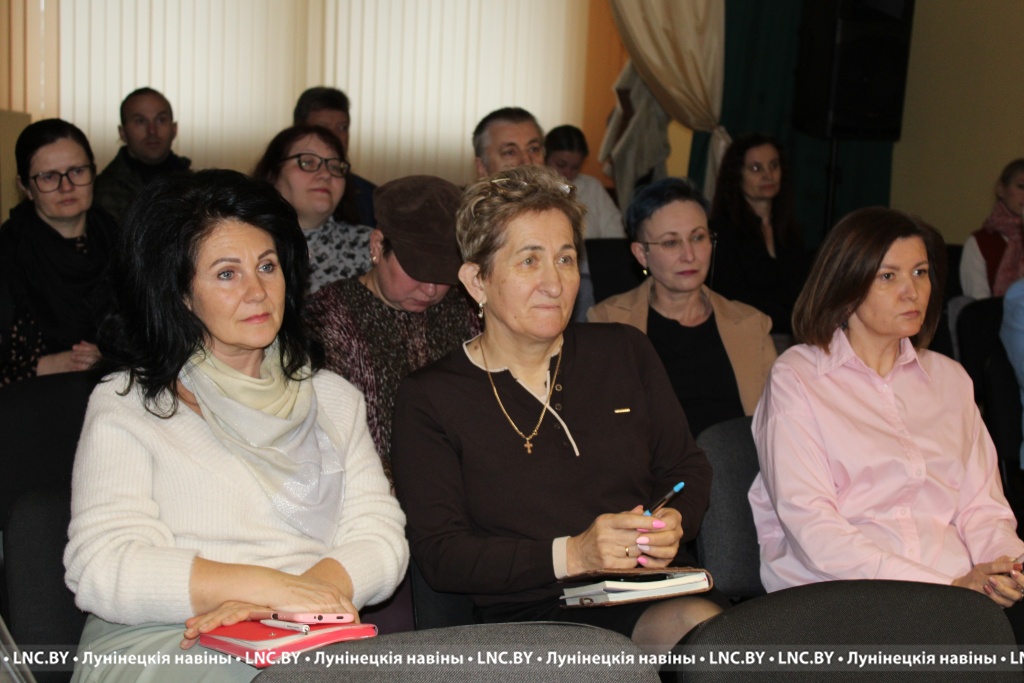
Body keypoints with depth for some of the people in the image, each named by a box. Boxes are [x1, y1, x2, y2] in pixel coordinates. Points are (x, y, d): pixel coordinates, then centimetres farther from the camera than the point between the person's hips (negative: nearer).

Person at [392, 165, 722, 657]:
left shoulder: (625, 353, 14)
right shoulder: (428, 399, 2)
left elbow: (688, 468, 20)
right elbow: (439, 555, -5)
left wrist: (673, 523, -4)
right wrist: (570, 555, -16)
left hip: (652, 598, 5)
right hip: (529, 618, -4)